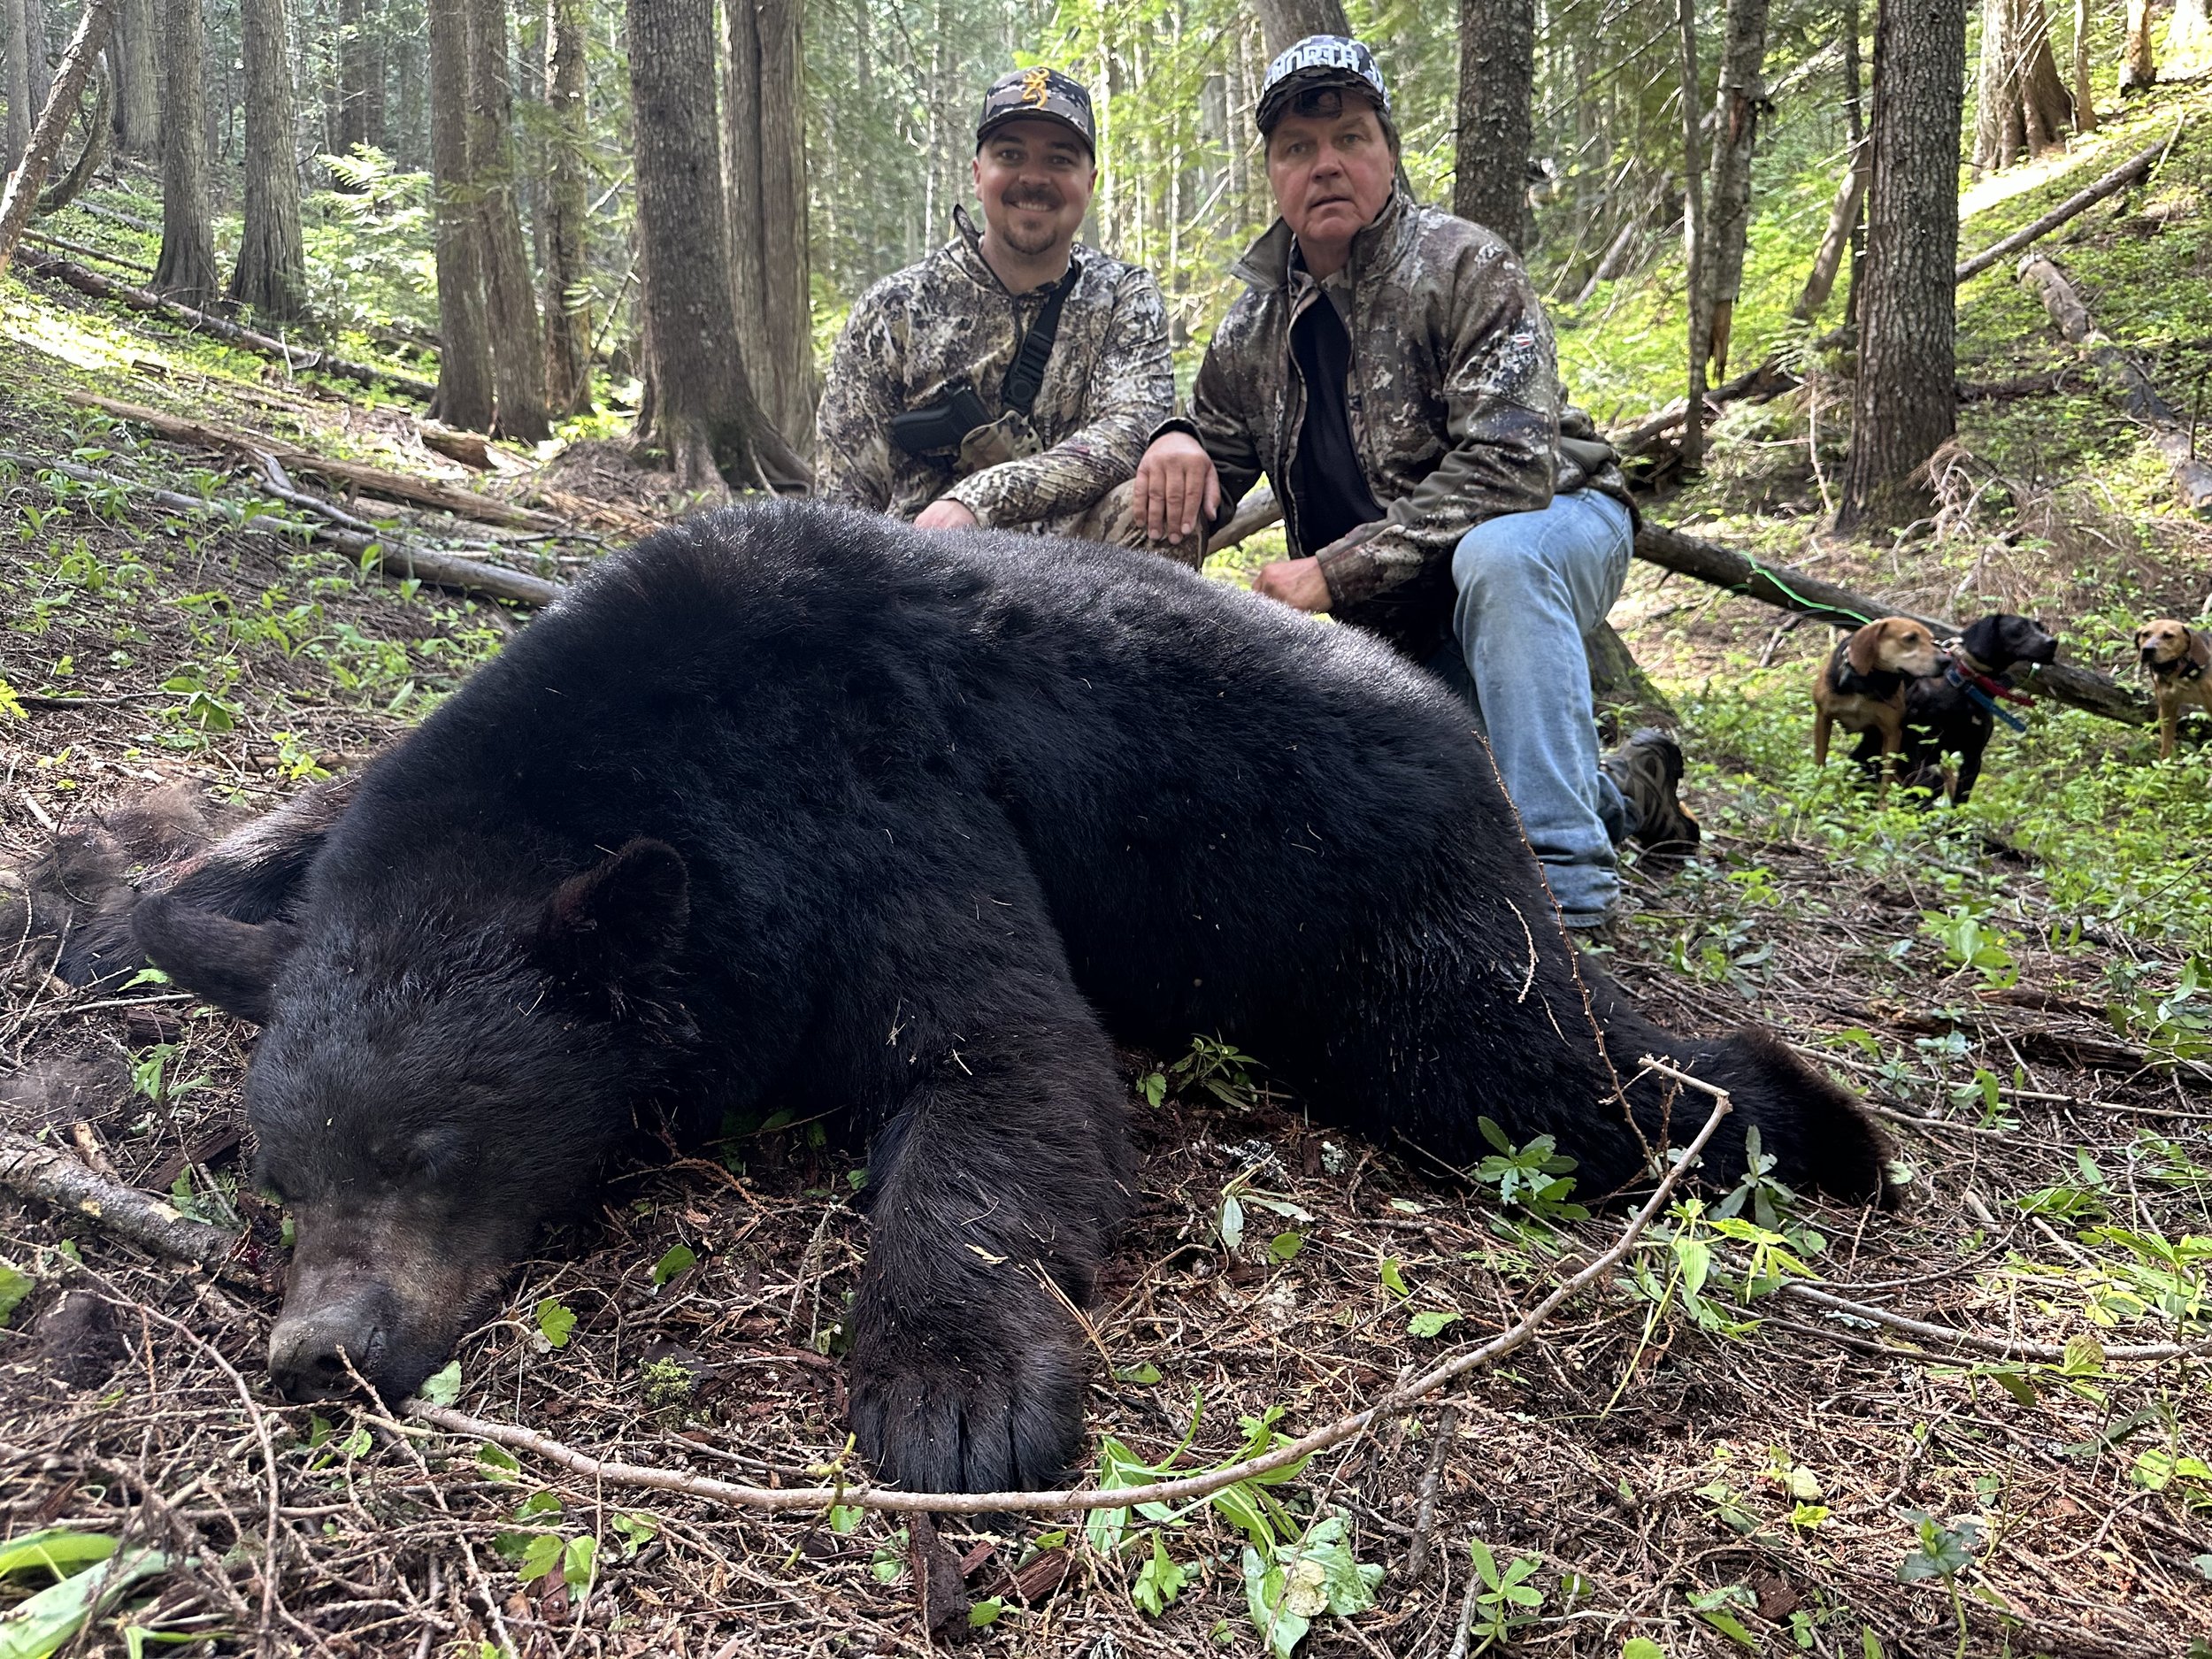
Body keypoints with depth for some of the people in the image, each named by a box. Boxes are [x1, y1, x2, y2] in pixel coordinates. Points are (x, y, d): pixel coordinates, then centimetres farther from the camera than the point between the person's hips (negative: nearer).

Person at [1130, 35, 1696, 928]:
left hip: (1553, 528, -6)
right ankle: (1623, 791, 24)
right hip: (1398, 616, 6)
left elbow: (1510, 463, -30)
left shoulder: (1466, 268, -19)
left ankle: (1564, 882, -34)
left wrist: (1335, 571, -32)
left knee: (1495, 555, -40)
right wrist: (1177, 448, -19)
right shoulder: (1255, 325, -1)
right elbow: (1216, 455, 8)